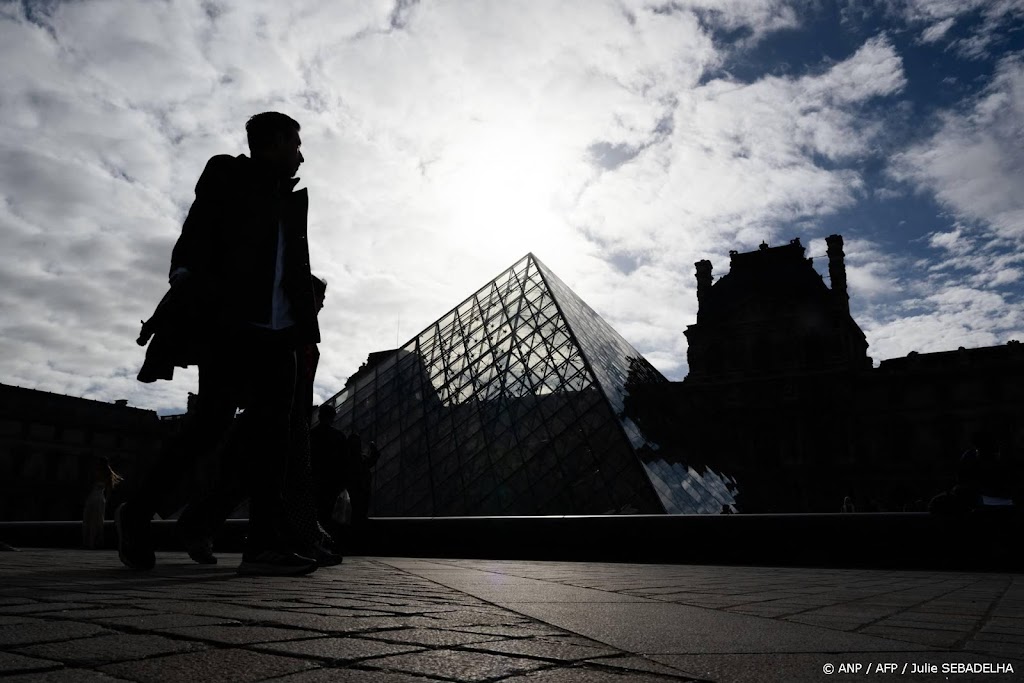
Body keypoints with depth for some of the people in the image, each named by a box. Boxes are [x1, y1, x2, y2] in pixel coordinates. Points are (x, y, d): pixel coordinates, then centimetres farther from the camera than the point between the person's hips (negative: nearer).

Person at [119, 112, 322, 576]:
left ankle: (265, 543, -2)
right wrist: (186, 285, -18)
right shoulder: (226, 175, 9)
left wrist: (305, 324, 10)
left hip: (278, 333, 6)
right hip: (230, 326, -5)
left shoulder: (293, 199, 25)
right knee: (213, 427, -13)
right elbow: (196, 238, -3)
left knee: (272, 432, -5)